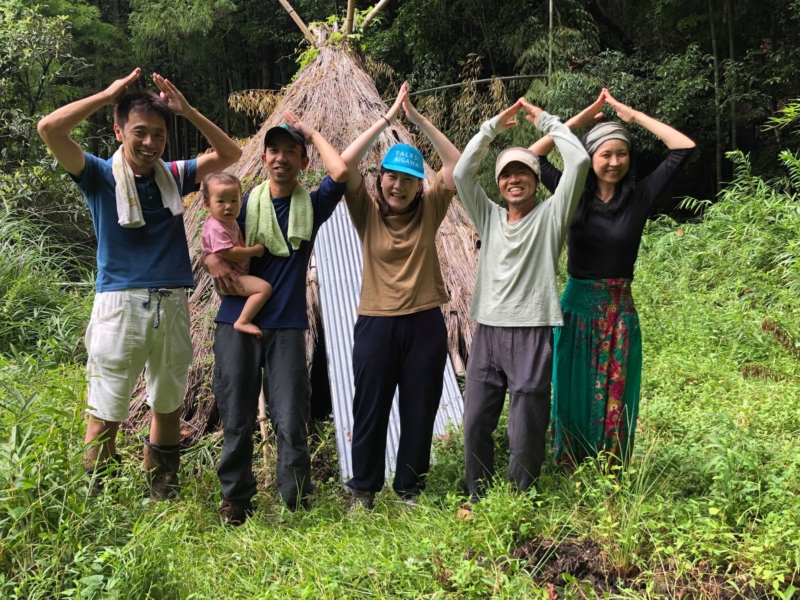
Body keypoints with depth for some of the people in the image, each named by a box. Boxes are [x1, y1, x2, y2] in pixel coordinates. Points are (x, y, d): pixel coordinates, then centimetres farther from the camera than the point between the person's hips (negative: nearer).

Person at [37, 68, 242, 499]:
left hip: (172, 305, 4)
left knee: (168, 405, 14)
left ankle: (163, 496, 30)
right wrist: (108, 95, -8)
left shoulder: (174, 176, 9)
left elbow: (229, 153, 12)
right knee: (105, 412, 0)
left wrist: (186, 110, 1)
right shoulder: (100, 175, -1)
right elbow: (49, 129, -14)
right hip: (120, 304, -4)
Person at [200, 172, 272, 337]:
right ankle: (242, 322, -24)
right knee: (264, 288, -24)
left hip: (237, 274, 11)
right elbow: (229, 253, -30)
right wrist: (255, 250, -20)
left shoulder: (229, 221, 6)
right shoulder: (216, 228, -24)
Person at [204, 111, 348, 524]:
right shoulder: (245, 203, 8)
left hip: (287, 327, -1)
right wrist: (212, 260, -6)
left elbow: (341, 172, -12)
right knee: (236, 419, 7)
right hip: (236, 323, 1)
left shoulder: (312, 206, 5)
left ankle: (297, 505, 11)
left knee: (291, 422, -2)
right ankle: (235, 500, 22)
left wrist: (310, 132, 0)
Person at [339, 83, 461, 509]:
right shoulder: (367, 210, -2)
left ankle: (410, 488, 26)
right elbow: (345, 164, -15)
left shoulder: (429, 209, 2)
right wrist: (387, 118, -14)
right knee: (370, 410, 8)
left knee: (420, 412, 9)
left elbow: (457, 163, -6)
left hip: (425, 323, 2)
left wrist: (417, 118, -10)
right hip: (376, 323, -1)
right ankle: (363, 488, 24)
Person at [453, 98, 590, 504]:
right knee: (475, 423, 7)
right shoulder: (489, 217, 14)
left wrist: (544, 120, 3)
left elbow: (579, 161, -7)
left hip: (532, 334, -4)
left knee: (526, 431, -1)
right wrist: (493, 126, 7)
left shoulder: (550, 215, 3)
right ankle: (477, 500, 23)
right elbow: (461, 173, 5)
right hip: (487, 332, 4)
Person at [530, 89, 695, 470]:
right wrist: (577, 120, -3)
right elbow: (533, 156, -1)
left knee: (615, 397, 6)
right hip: (577, 306, 0)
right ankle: (570, 475, 21)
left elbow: (684, 148, -3)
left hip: (619, 310, 0)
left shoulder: (639, 197, 0)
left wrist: (633, 116, -2)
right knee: (572, 393, 7)